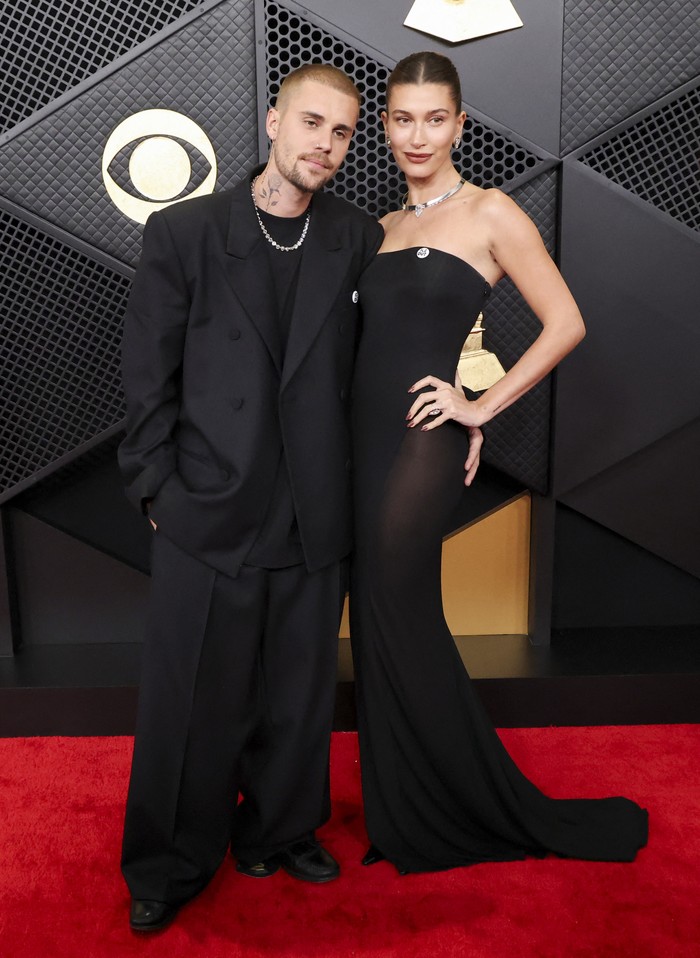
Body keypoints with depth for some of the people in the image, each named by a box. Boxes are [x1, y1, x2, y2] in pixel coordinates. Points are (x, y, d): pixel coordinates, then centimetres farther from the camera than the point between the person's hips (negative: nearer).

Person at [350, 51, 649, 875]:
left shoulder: (490, 213, -2)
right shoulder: (385, 227, 16)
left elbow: (565, 324, -6)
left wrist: (483, 406, -9)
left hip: (423, 438, -6)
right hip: (367, 435, 7)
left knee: (397, 621, -2)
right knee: (383, 624, 10)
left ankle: (499, 811, 21)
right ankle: (408, 819, 29)